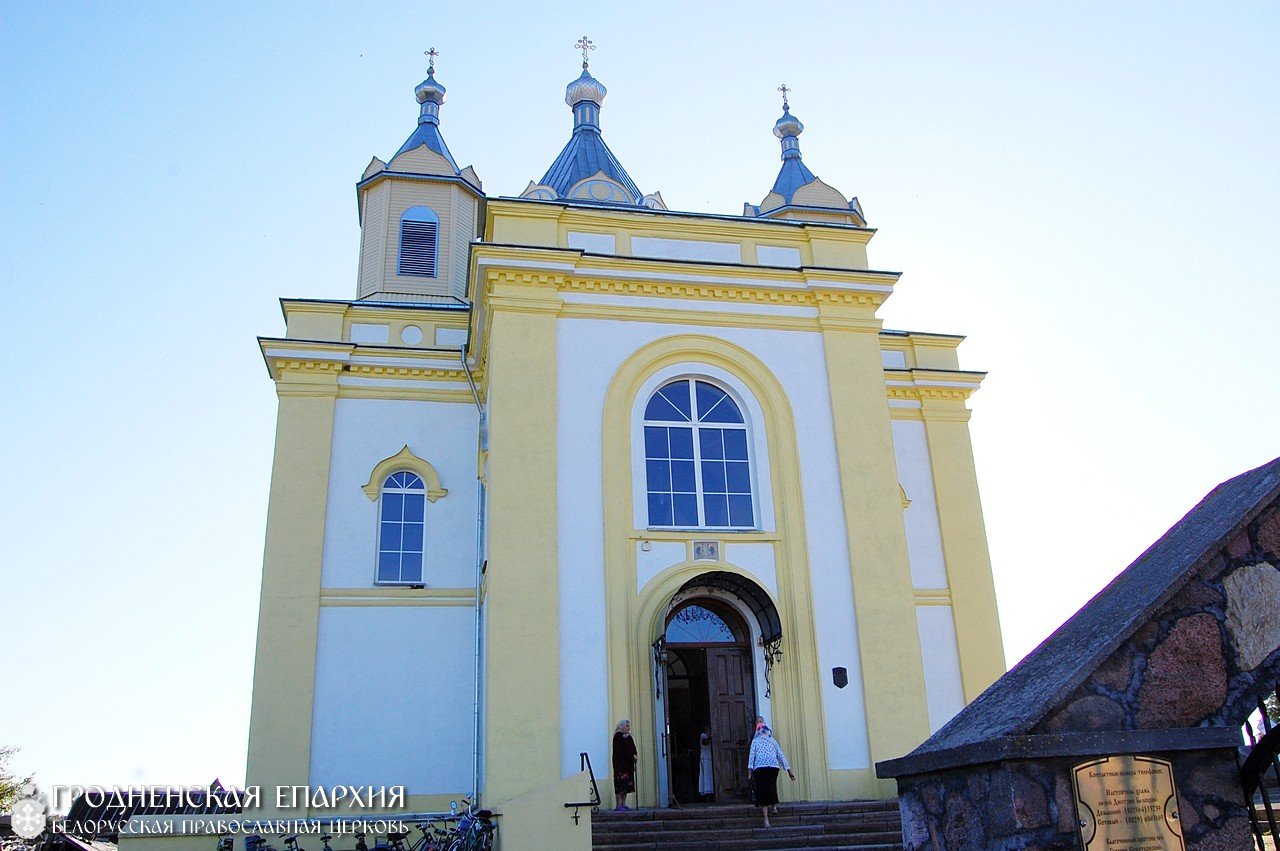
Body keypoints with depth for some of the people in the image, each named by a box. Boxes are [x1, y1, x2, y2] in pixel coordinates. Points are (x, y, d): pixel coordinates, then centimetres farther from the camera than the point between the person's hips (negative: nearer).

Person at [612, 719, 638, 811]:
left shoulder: (628, 737, 18)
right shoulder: (618, 736, -8)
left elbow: (632, 748, 16)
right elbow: (620, 751, -16)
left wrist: (634, 756, -4)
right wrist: (632, 756, -15)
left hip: (628, 764, 8)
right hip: (620, 764, -8)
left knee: (626, 785, 8)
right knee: (620, 784, -8)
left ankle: (623, 804, 12)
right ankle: (619, 805, -6)